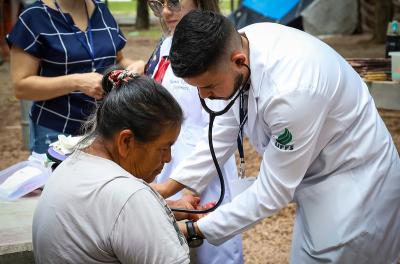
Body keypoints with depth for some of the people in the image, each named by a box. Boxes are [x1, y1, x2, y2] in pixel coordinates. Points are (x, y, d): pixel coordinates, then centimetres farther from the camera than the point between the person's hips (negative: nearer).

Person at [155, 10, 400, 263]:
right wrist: (169, 187, -5)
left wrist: (196, 230, -20)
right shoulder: (232, 45, -14)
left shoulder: (291, 90, -37)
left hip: (353, 189, -7)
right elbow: (223, 134, 1)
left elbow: (273, 191, -25)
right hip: (315, 180, 8)